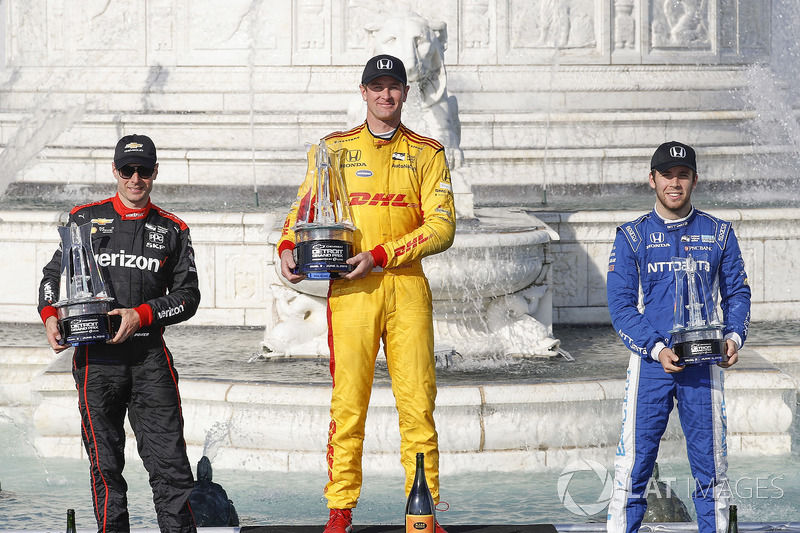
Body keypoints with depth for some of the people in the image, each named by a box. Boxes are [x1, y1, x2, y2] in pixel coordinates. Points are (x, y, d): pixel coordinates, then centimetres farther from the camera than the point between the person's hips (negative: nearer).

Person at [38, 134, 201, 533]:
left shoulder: (172, 230, 12)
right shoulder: (86, 219, 12)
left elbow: (188, 296, 8)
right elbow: (54, 273, 15)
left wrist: (141, 315, -8)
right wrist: (50, 315, -5)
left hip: (149, 356, 0)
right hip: (96, 357, 0)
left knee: (169, 462, -7)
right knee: (105, 465, 3)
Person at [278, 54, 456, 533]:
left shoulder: (428, 153, 10)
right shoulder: (335, 149, 13)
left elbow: (442, 226, 0)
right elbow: (306, 206, 15)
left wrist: (380, 255, -11)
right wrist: (288, 247, -6)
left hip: (408, 285, 0)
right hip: (351, 290, 0)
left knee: (418, 401, -2)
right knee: (348, 400, -4)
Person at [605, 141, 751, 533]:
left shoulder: (719, 234, 8)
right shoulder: (632, 237, 2)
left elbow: (737, 293, 11)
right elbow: (620, 305, -3)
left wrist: (733, 337, -9)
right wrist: (657, 349, -16)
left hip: (703, 364, 2)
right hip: (650, 362, -2)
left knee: (710, 465, 6)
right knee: (634, 462, -5)